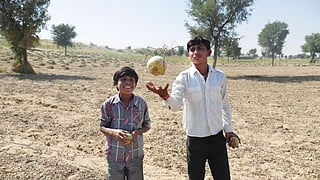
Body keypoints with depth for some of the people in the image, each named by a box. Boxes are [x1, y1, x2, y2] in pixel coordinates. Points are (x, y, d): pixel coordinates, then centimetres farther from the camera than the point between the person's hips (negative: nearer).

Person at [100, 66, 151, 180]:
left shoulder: (141, 104, -6)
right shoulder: (108, 104, -8)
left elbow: (146, 125, 5)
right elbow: (102, 127, -1)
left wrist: (137, 132, -16)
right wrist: (114, 132, -22)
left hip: (136, 155, 1)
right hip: (114, 156, 0)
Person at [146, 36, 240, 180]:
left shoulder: (220, 76, 0)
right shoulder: (184, 77, -8)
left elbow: (225, 105, 12)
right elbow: (175, 105, -22)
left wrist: (228, 129, 9)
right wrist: (165, 96, -42)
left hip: (217, 137, 2)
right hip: (195, 139, -2)